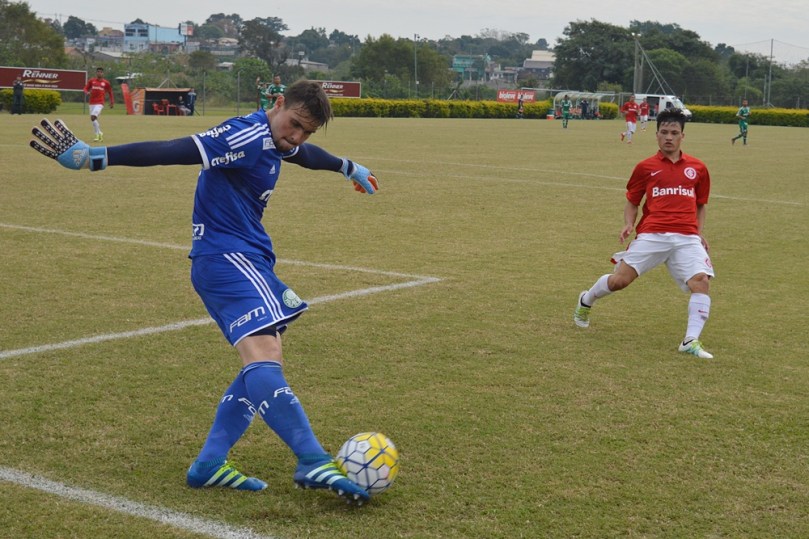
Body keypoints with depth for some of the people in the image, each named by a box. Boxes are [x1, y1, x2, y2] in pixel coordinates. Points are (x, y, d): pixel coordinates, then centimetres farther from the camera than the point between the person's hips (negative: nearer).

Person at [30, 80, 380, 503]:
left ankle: (209, 464, 7)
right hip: (226, 257, -11)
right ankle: (312, 462, -32)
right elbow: (172, 151, -25)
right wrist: (95, 157, -32)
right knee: (262, 356, -23)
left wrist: (348, 168, 58)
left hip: (247, 259, 11)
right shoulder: (246, 137, -16)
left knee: (265, 362, 7)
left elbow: (306, 153, 38)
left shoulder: (273, 140, 15)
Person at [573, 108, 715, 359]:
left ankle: (691, 341, -16)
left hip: (687, 238, 2)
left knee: (700, 281, -21)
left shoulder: (697, 168, 15)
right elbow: (632, 203, 18)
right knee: (619, 280, -8)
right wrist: (628, 225, -2)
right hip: (652, 234, -1)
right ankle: (586, 301, 25)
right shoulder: (645, 167, 11)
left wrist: (699, 233, 9)